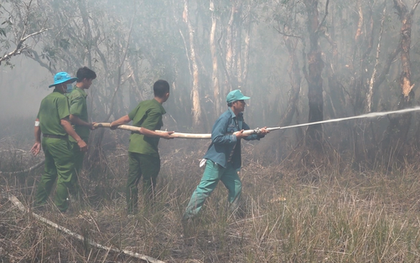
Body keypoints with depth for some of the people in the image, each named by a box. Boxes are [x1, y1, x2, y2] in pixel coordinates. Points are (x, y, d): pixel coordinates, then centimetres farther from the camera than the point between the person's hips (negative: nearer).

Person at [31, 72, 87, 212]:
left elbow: (37, 122, 16)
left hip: (47, 139, 9)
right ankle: (60, 210, -4)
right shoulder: (61, 98, -12)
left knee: (48, 173, 19)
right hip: (58, 141, -9)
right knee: (65, 174, -4)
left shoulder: (46, 99, 15)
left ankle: (39, 203, 24)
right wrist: (79, 140, -22)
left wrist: (38, 141, 21)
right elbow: (64, 122, -20)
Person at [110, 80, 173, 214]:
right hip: (147, 150, -8)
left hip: (133, 147, 8)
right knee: (149, 182, 2)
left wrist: (114, 123, 28)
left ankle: (131, 211, 16)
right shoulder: (156, 110, -14)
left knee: (132, 180, 10)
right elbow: (143, 130, -20)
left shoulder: (143, 104, 8)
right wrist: (162, 135, -25)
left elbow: (127, 118, 13)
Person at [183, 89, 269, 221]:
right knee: (205, 188, -9)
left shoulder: (239, 119, 11)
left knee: (236, 187, 13)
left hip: (228, 162, 9)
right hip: (216, 161, -9)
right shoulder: (225, 118, -17)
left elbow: (247, 134, 19)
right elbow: (216, 138, -23)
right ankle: (187, 217, -4)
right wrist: (234, 136, -18)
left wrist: (259, 134, 2)